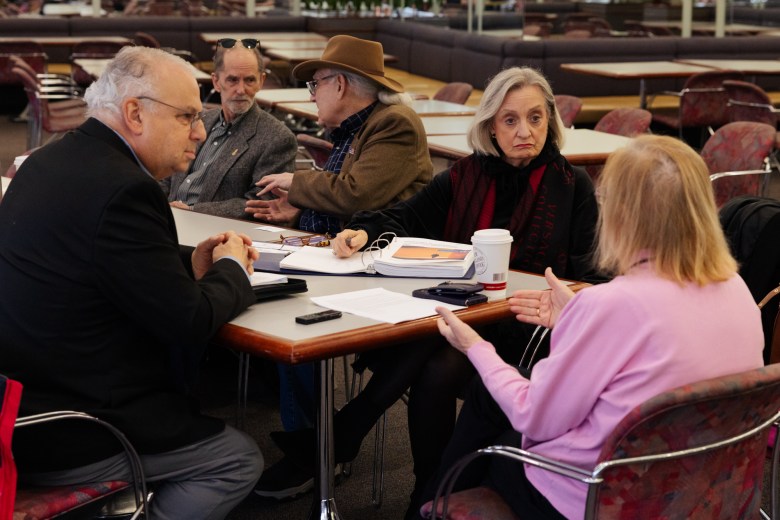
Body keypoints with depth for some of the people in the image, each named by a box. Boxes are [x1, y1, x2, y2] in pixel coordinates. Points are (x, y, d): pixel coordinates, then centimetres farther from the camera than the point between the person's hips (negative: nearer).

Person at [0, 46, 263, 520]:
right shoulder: (122, 189, -23)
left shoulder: (50, 161, 6)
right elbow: (191, 321, -19)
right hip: (66, 439, -10)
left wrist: (192, 262, 8)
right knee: (241, 459, 7)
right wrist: (231, 268, 0)